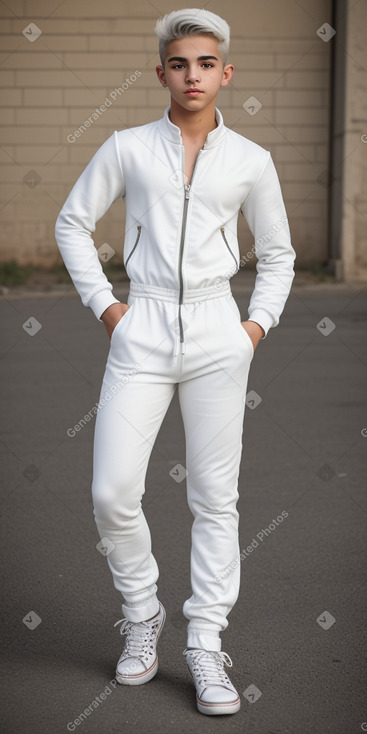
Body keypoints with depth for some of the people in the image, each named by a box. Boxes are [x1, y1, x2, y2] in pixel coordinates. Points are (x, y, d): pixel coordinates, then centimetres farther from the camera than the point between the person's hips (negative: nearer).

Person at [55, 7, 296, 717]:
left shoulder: (251, 161, 6)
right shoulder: (127, 148, 4)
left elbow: (277, 253, 18)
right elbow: (72, 222, 13)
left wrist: (259, 323, 6)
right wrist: (102, 304, 4)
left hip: (217, 335, 1)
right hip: (142, 332, 0)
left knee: (215, 497, 3)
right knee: (112, 494, -6)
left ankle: (206, 644, 14)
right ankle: (141, 613, 20)